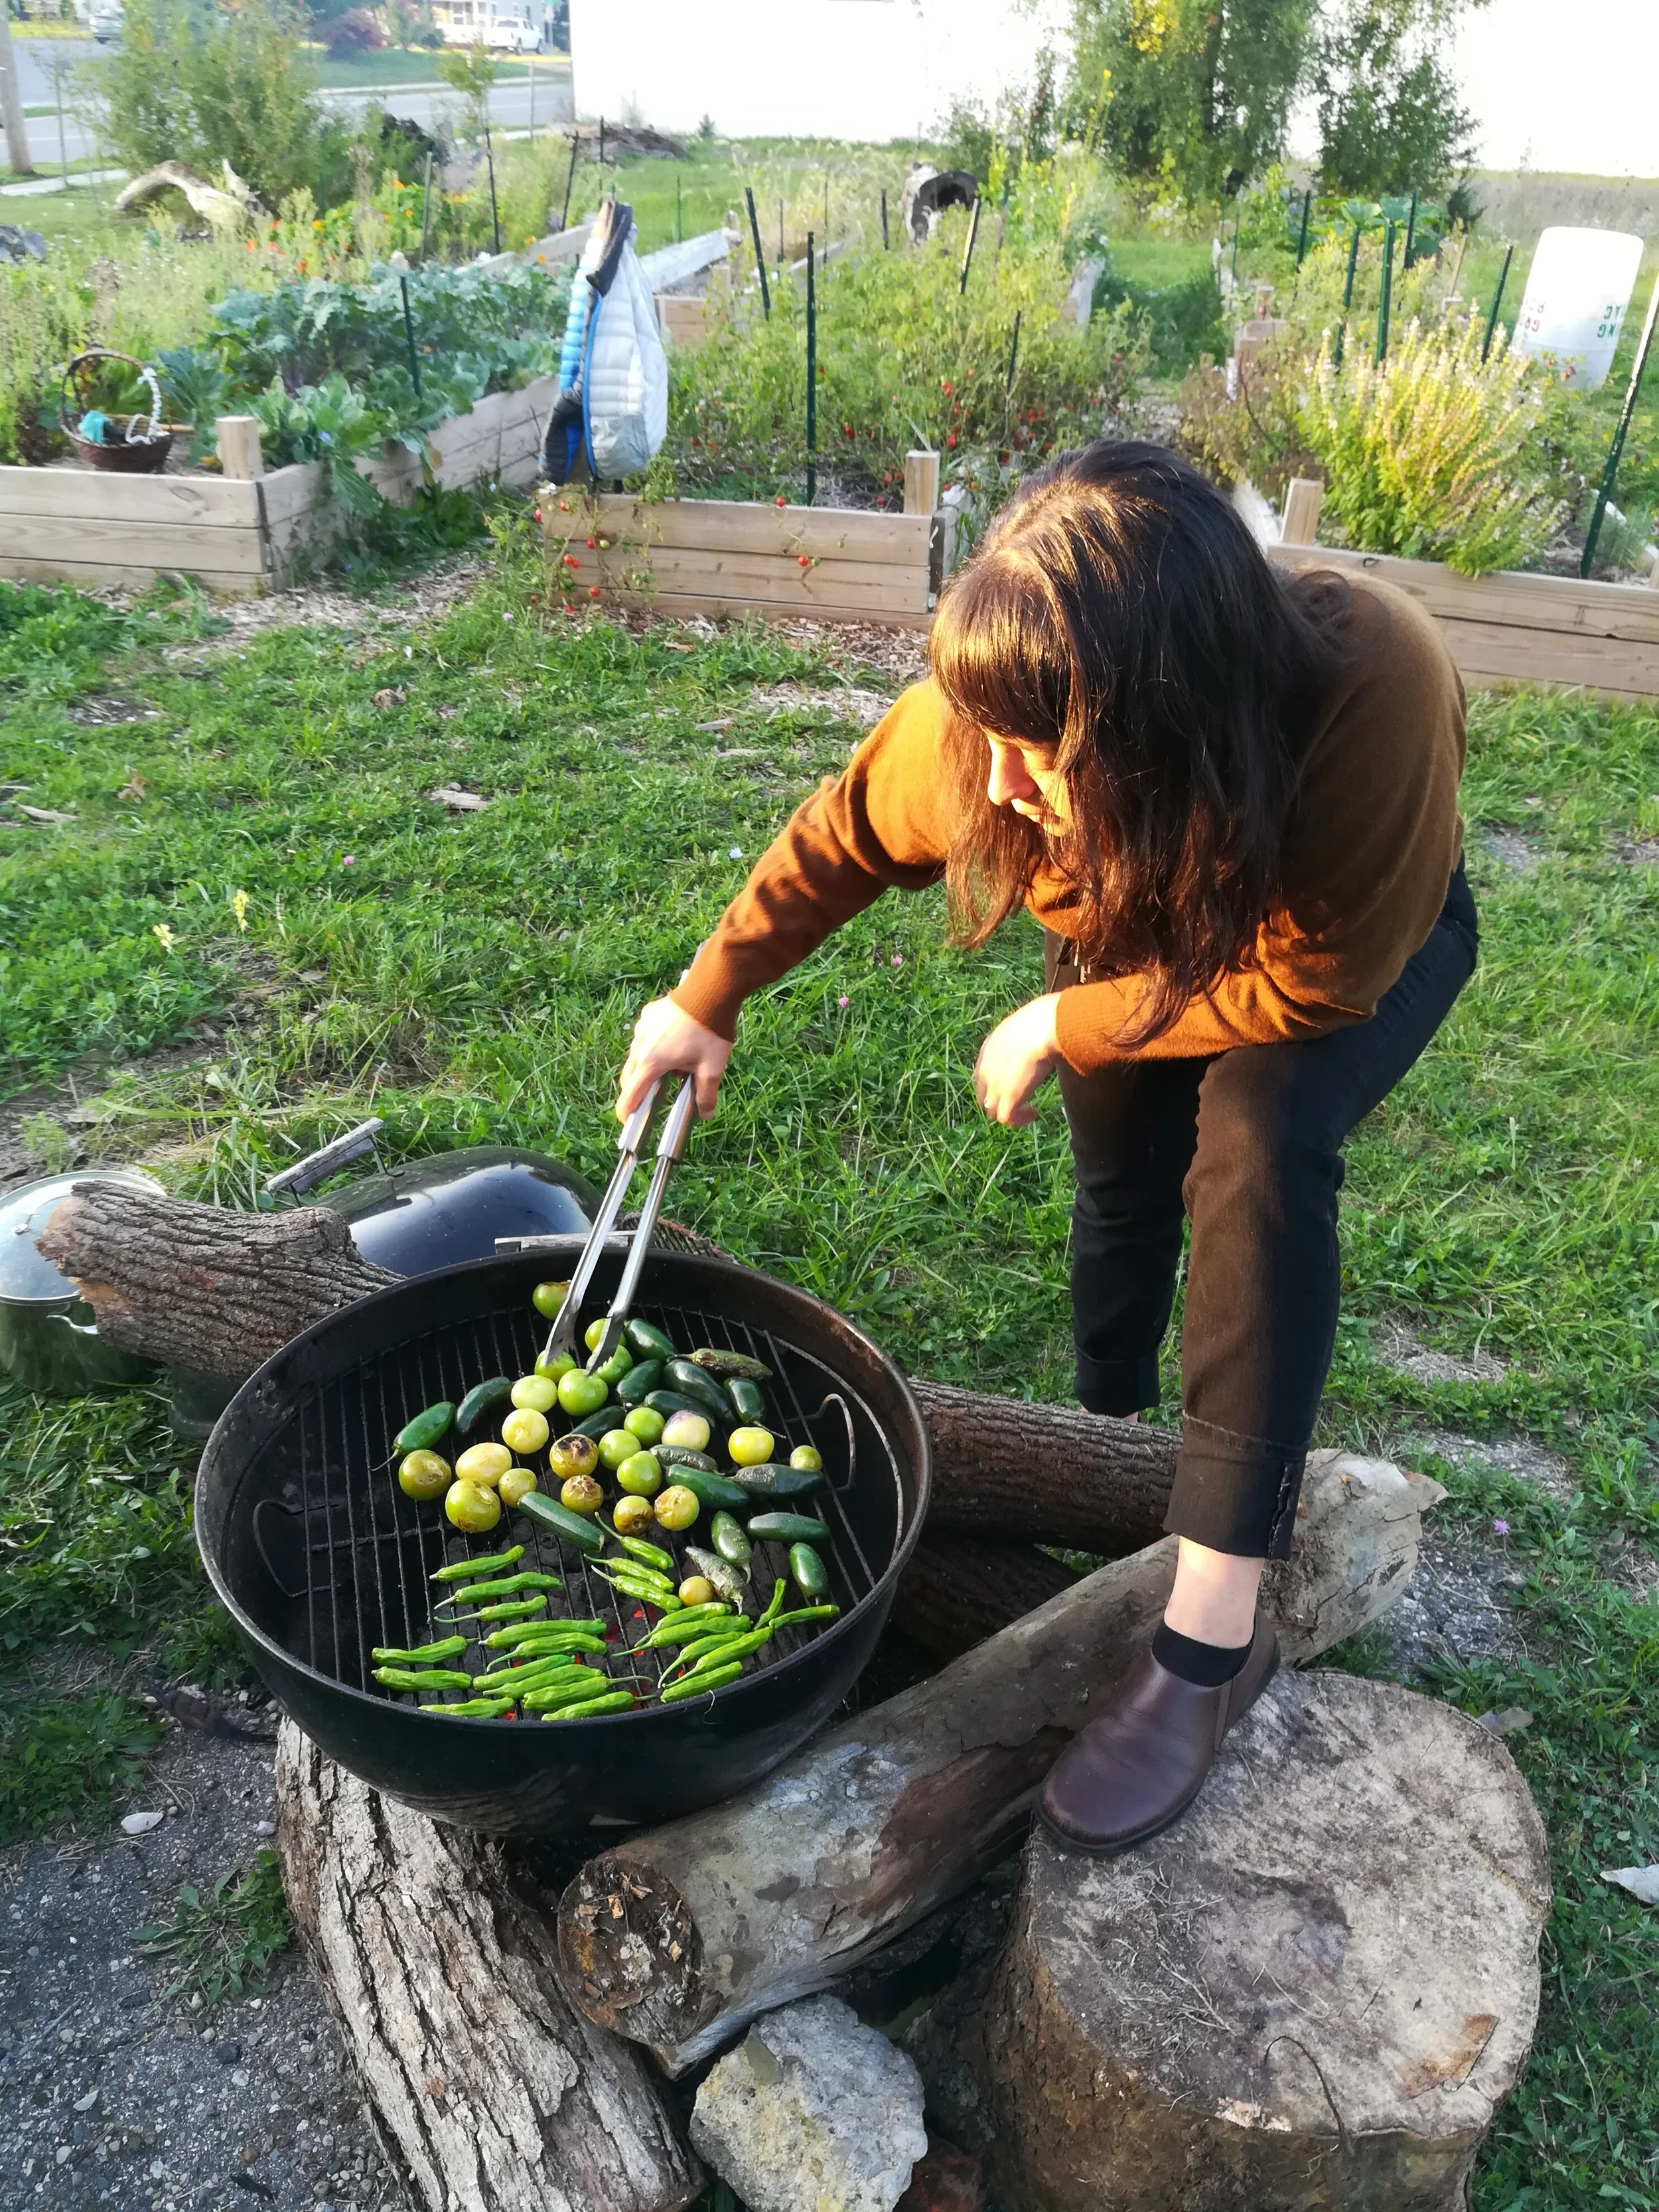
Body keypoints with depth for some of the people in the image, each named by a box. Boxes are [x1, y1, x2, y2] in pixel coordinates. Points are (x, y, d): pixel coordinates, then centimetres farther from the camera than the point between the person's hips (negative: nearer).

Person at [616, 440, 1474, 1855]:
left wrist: (1060, 1027, -25)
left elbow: (1310, 984, -32)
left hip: (1365, 947, -3)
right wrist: (708, 998, -8)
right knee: (1122, 1173, -5)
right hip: (1145, 935, 4)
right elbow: (843, 836, -12)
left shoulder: (1378, 690, -44)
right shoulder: (990, 728, -32)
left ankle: (1216, 1628, -24)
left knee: (1257, 1138, -29)